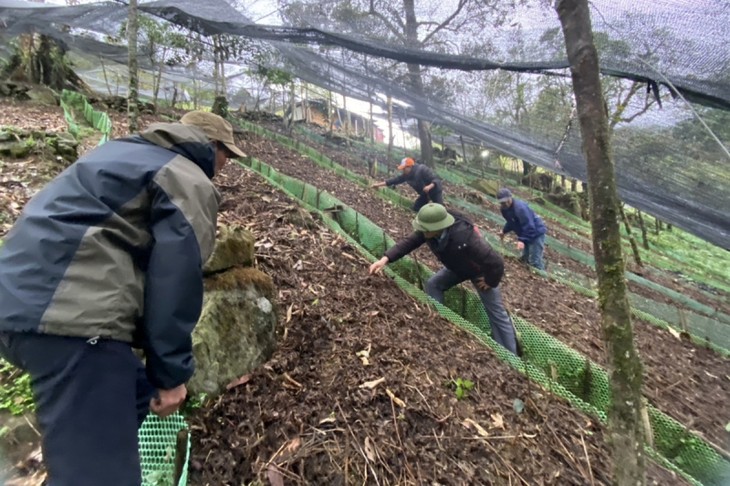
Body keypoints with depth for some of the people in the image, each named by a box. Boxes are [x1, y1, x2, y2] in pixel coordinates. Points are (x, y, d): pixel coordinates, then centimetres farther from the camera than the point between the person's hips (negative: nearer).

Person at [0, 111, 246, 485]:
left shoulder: (131, 151, 25)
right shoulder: (190, 182, -4)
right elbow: (175, 280, -12)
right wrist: (172, 372, -3)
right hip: (69, 314, -11)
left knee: (136, 394, 24)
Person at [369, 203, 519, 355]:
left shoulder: (465, 239, -47)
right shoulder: (430, 229, -27)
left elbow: (496, 263, -42)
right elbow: (409, 241, -18)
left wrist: (490, 282, -21)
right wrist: (385, 259, -31)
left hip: (480, 270, -6)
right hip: (457, 267, 6)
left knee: (496, 313, 2)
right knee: (433, 285, -5)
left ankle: (510, 356, 17)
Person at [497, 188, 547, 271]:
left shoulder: (520, 208, -31)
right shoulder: (504, 209, -2)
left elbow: (529, 226, -33)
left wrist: (522, 240, -39)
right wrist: (504, 231, 5)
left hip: (536, 233, -9)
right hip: (526, 234, 9)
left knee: (535, 261, -12)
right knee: (525, 259, 17)